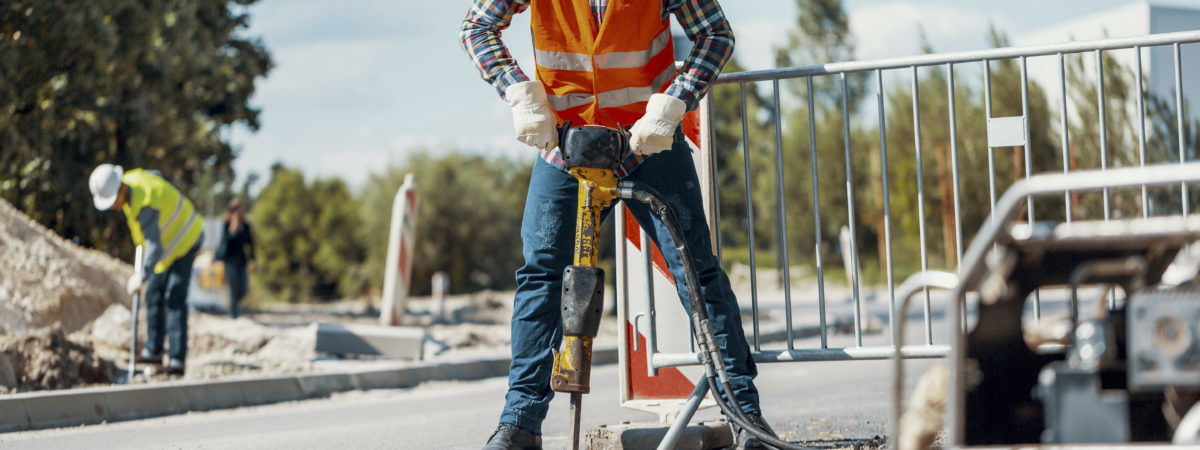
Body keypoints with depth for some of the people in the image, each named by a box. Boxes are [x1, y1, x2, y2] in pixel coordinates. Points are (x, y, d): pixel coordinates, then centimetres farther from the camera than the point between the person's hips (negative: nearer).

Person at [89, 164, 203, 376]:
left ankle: (177, 360, -19)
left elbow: (155, 249, -39)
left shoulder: (145, 207, -35)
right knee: (154, 293, 11)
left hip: (184, 241, -10)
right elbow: (155, 177, 16)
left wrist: (141, 277, -32)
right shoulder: (132, 178, -7)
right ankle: (153, 350, 18)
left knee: (174, 298, -16)